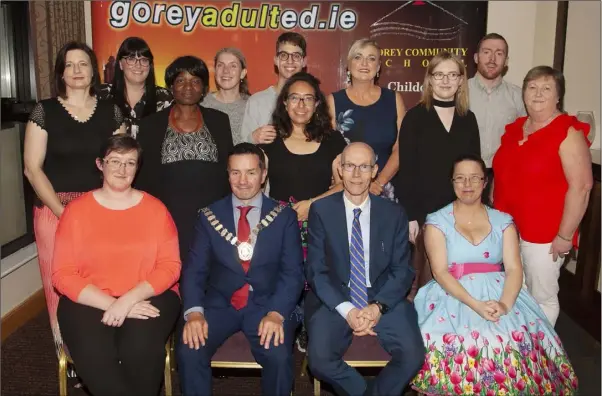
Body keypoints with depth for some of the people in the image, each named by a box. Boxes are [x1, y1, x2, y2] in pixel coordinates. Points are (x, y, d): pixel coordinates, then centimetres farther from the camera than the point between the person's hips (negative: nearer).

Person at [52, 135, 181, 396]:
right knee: (93, 354, -30)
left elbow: (170, 266, -1)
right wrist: (112, 304, -15)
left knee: (141, 348, -30)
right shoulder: (76, 210, 3)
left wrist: (129, 300, -16)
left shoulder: (155, 208, 5)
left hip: (148, 298, 0)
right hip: (89, 302, 0)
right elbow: (63, 275, -2)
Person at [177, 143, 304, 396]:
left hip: (266, 305, -1)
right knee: (189, 352, -24)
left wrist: (276, 313, -20)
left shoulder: (284, 217, 2)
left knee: (279, 357, -27)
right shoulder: (210, 216, 5)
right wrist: (194, 311, -17)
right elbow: (194, 270, 1)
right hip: (219, 304, 1)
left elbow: (292, 272, -4)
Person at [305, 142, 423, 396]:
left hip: (384, 299, 1)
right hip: (334, 300, -1)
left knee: (413, 356, -21)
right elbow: (315, 270, -3)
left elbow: (402, 270, 2)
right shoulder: (321, 211, -1)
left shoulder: (394, 214, 4)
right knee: (320, 361, -25)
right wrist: (347, 310, -17)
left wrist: (378, 306, -16)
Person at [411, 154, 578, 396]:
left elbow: (514, 268, 1)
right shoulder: (437, 221, 4)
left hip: (499, 293, 3)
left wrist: (505, 304, -20)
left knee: (522, 338, -27)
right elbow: (440, 272, -7)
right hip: (453, 295, -2)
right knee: (459, 343, -33)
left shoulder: (503, 221, 12)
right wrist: (475, 304, -22)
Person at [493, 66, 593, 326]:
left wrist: (565, 235, -17)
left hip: (544, 234, -6)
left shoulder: (568, 133, -11)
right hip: (507, 229, 6)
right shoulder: (515, 128, 9)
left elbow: (581, 186, -16)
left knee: (542, 298, 8)